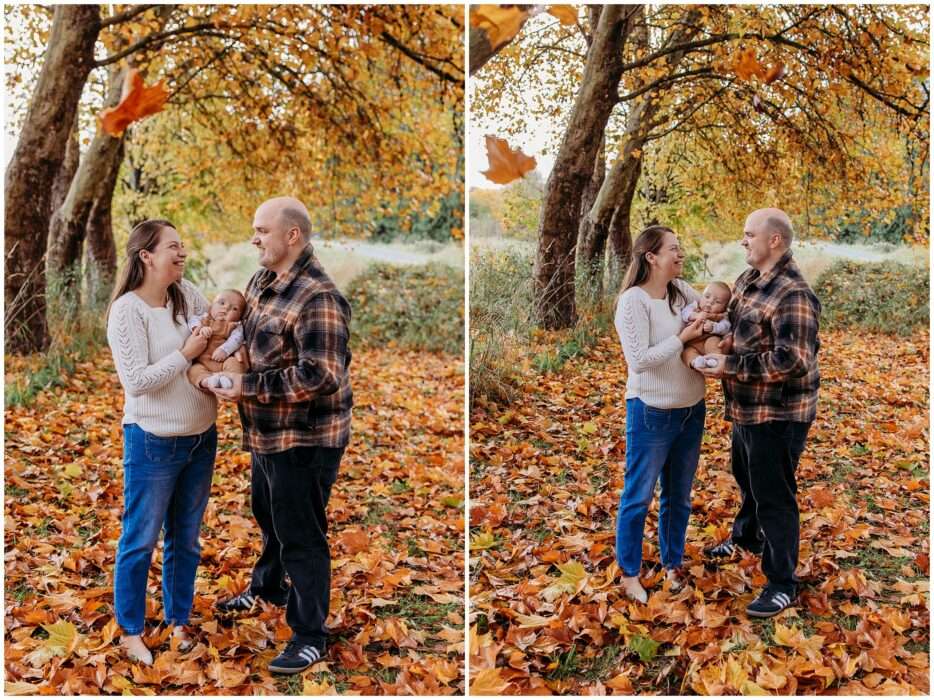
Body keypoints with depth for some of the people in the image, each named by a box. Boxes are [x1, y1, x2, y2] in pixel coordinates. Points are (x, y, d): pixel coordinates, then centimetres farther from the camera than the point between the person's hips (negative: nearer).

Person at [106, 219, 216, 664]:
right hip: (154, 443, -6)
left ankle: (178, 620, 32)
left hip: (200, 439, 6)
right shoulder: (128, 310, -16)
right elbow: (137, 381, -20)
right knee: (141, 541, 7)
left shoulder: (187, 295, 2)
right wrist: (186, 354, -20)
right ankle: (130, 632, 24)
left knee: (186, 540, 16)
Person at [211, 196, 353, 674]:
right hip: (267, 433, 9)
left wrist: (247, 386, -24)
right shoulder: (261, 282, 6)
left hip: (305, 439, -9)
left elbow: (320, 377, -30)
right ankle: (268, 587, 51)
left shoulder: (317, 297, -24)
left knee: (301, 536, 1)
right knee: (268, 514, 27)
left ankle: (309, 635, 16)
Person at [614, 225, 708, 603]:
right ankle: (629, 573, 22)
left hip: (691, 410, 7)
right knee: (638, 497, 6)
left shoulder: (682, 290, 3)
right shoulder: (634, 300, -17)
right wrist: (682, 338, -20)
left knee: (679, 497, 18)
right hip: (652, 412, -7)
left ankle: (672, 565, 34)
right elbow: (639, 360, -22)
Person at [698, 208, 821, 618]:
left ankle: (782, 584, 13)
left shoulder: (792, 295, -24)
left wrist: (730, 365, -25)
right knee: (746, 477, 28)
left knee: (773, 496, 0)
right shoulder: (748, 280, 6)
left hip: (778, 415, -10)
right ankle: (746, 538, 52)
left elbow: (792, 361, -30)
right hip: (747, 409, 10)